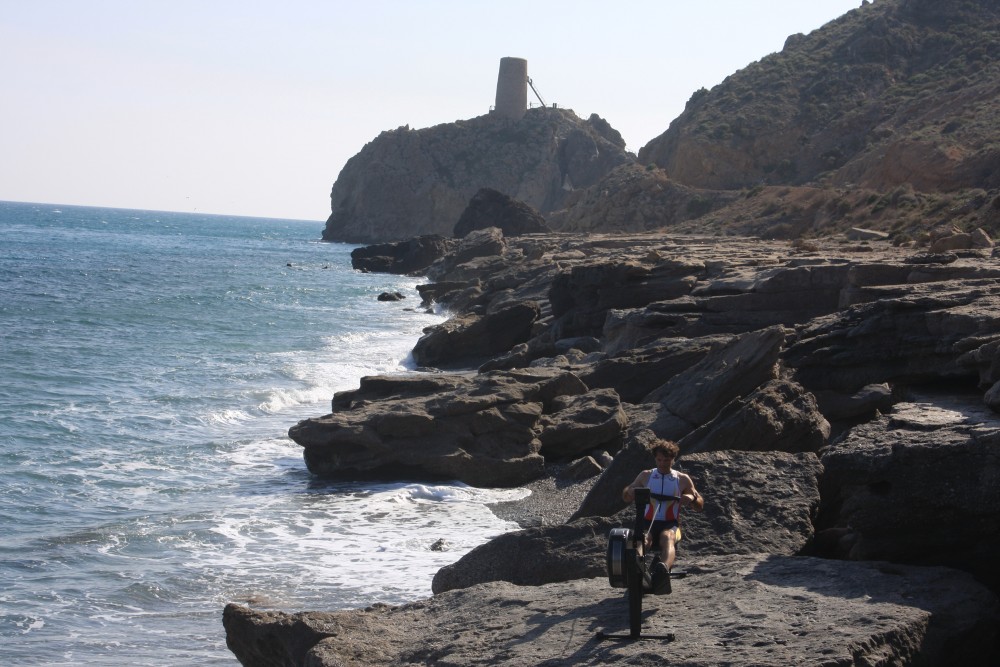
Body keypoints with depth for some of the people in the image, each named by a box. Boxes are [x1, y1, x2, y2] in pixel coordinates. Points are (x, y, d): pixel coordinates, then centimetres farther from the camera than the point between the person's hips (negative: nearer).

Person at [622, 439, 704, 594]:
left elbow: (700, 506, 15)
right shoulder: (646, 476, 18)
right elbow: (626, 497, 22)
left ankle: (664, 568, -71)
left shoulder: (682, 479, 15)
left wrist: (692, 498, -9)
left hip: (670, 524, -2)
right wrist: (630, 491, -3)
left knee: (667, 537, -40)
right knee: (643, 539, -36)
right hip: (648, 522, 2)